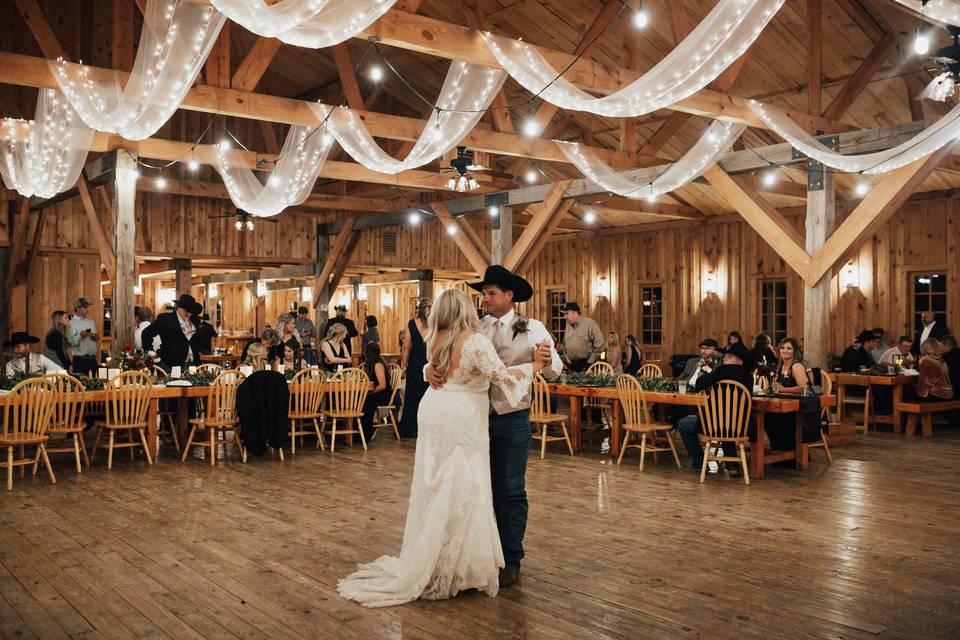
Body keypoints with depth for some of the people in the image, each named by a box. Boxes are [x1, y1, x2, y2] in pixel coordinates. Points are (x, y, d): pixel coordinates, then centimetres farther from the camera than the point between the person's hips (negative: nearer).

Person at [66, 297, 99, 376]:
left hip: (93, 359, 6)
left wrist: (96, 337, 1)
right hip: (80, 359, -6)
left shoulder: (91, 322, 16)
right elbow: (70, 342, -14)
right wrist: (80, 336, -30)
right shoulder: (72, 323, -5)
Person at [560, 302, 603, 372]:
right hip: (572, 365, 5)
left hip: (587, 364, -5)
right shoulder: (568, 326, 14)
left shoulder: (589, 323, -5)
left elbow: (599, 343, -10)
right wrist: (566, 358, 9)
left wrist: (591, 360, -11)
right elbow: (565, 344, 25)